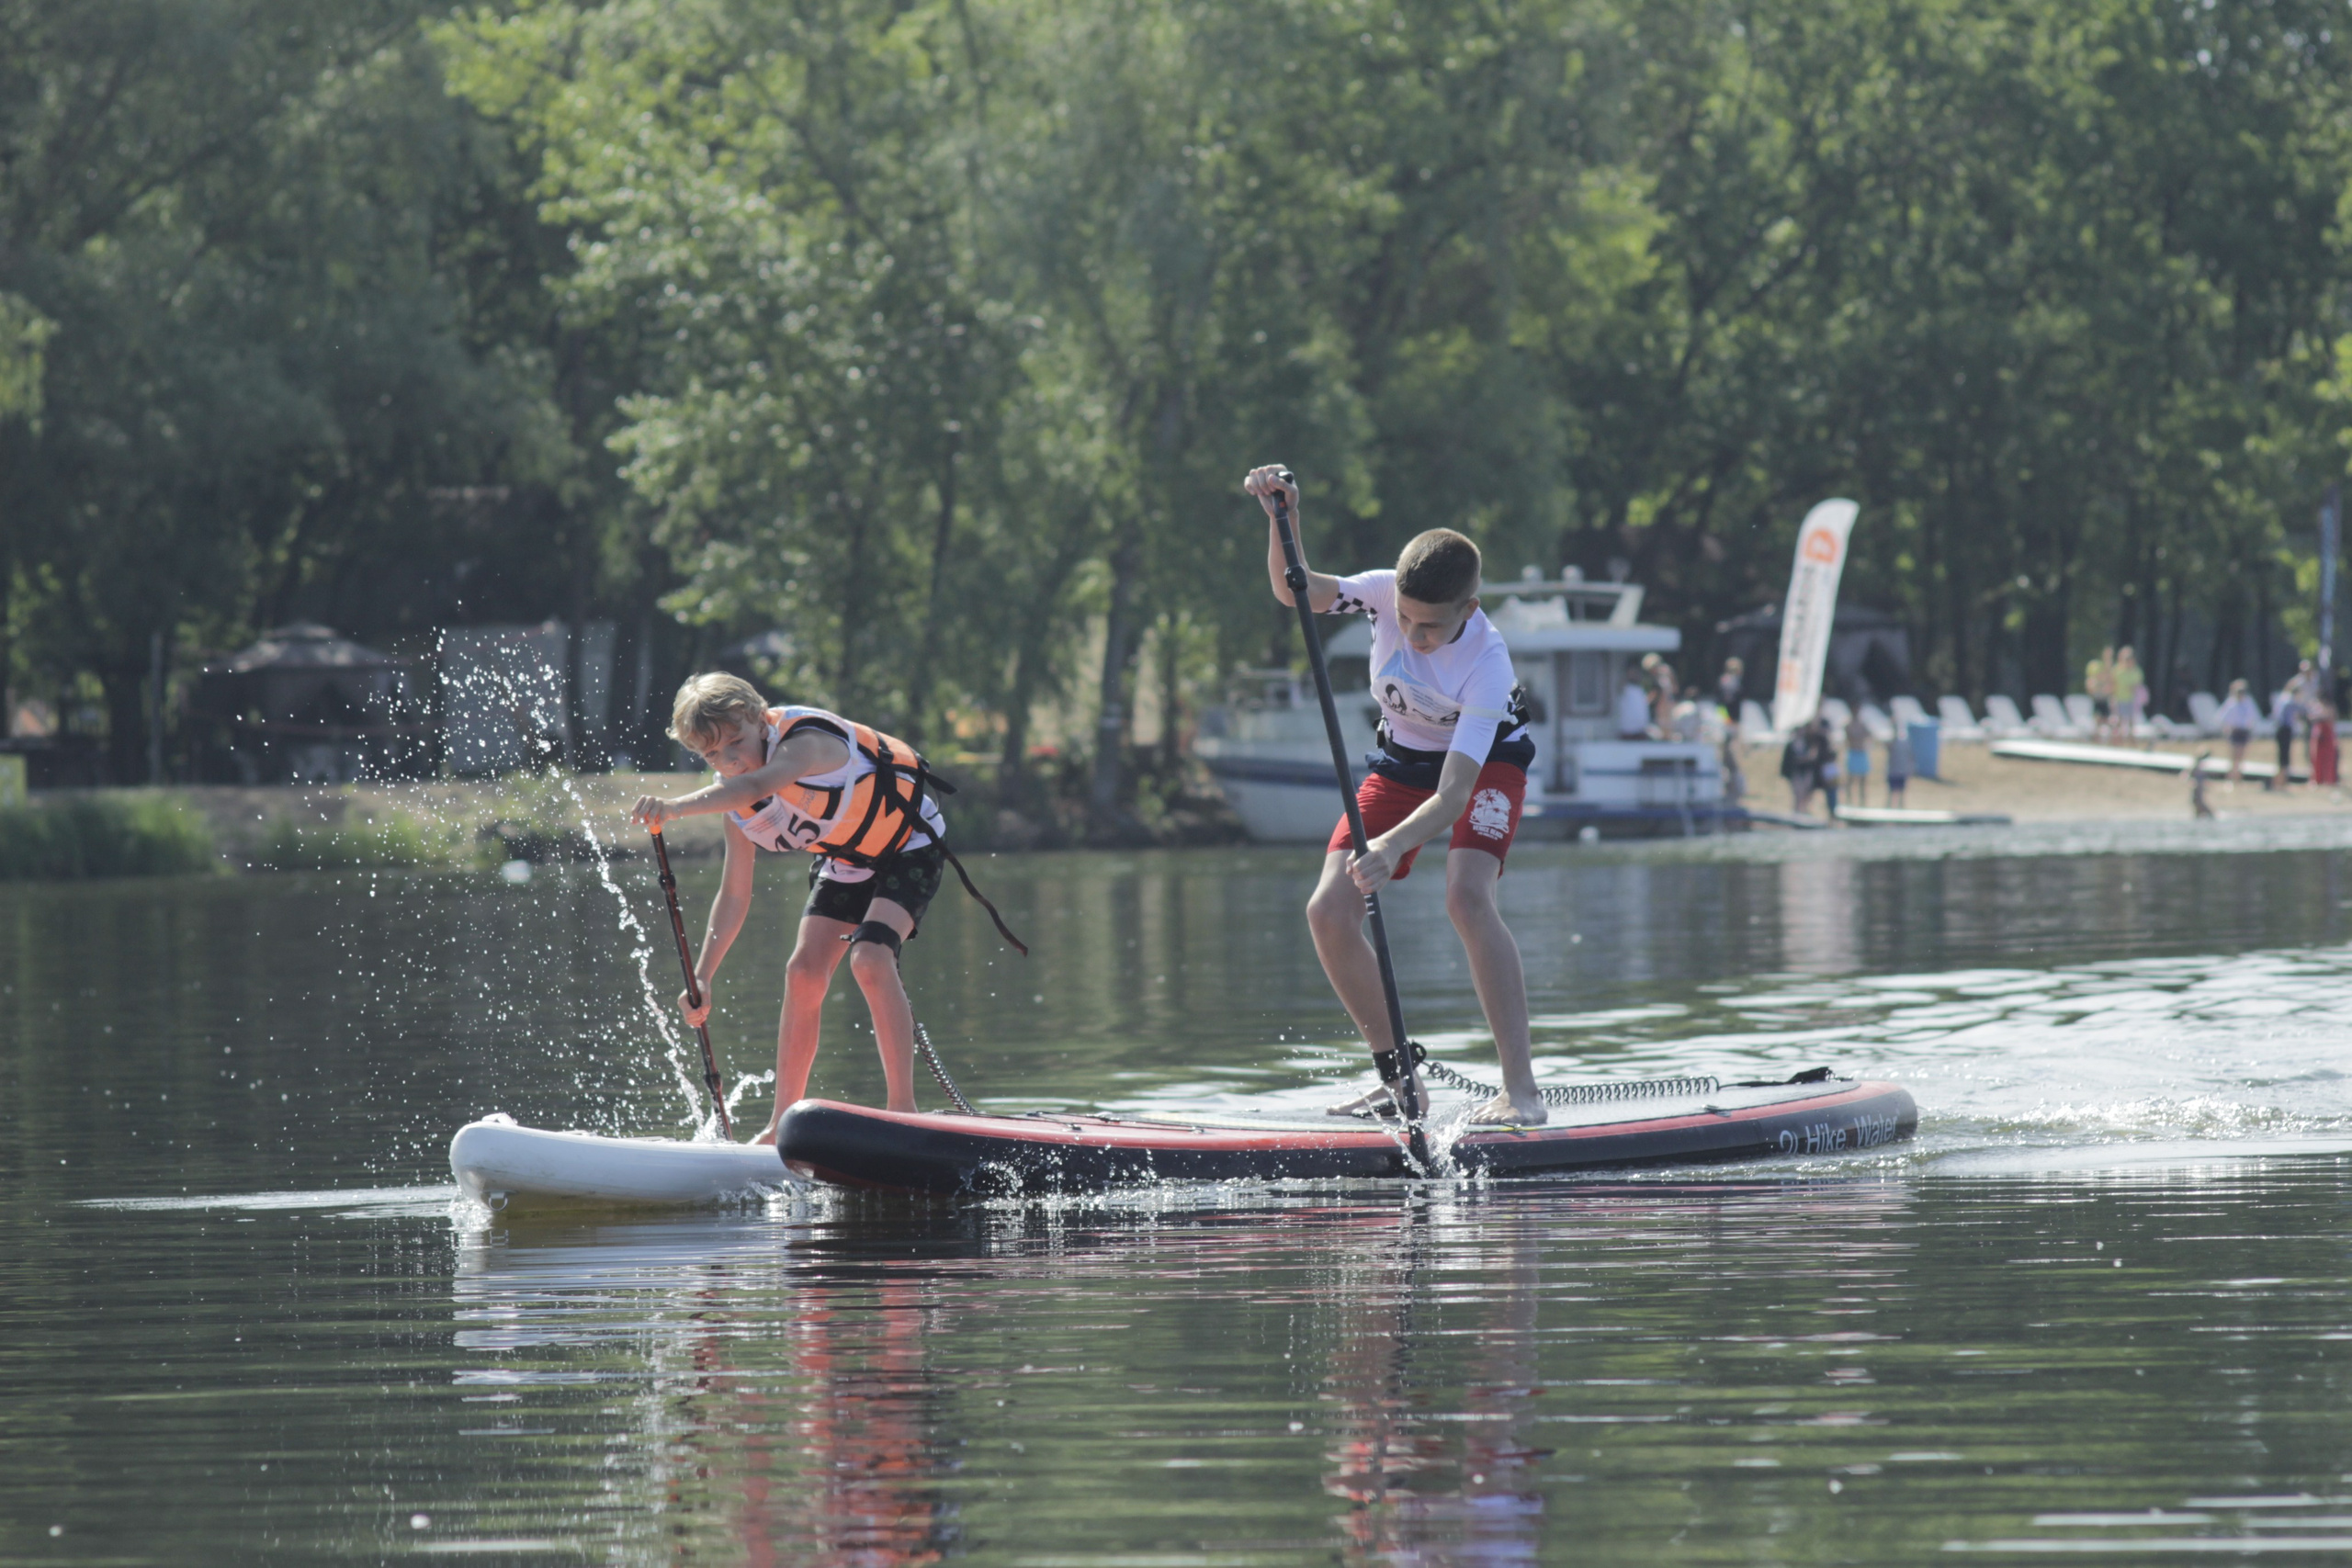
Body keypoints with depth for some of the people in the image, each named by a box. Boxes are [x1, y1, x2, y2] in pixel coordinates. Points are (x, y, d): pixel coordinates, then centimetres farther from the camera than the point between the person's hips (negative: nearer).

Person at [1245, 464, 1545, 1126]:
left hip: (1486, 763, -5)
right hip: (1403, 760, 5)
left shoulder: (1486, 663, -35)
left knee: (1466, 896, -31)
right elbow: (1294, 592, -24)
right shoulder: (1387, 593, -22)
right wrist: (1283, 520, -41)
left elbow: (1453, 796, -40)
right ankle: (1400, 1078, 5)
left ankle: (1521, 1089, -29)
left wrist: (1394, 846, -55)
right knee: (1329, 912, -10)